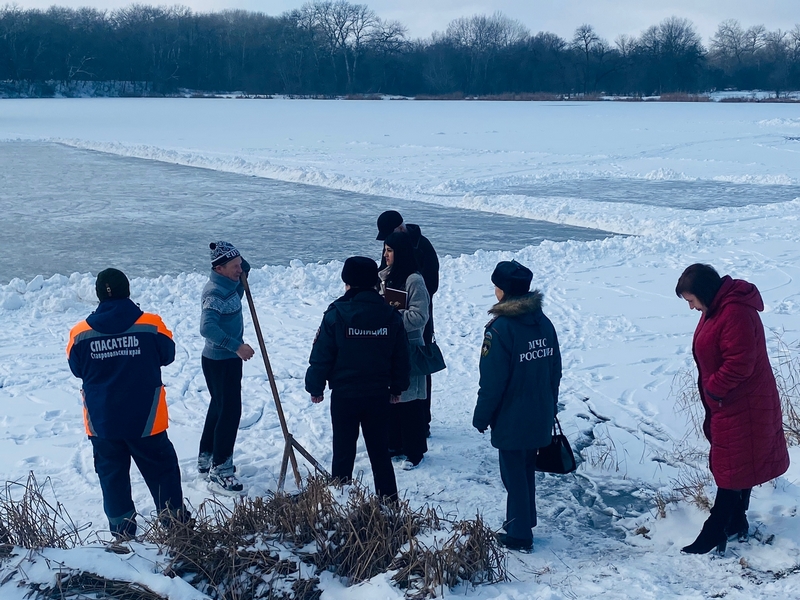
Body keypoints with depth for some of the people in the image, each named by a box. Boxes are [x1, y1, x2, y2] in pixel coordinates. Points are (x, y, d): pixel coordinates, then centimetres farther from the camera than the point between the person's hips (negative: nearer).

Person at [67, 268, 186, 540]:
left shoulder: (81, 334, -9)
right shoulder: (151, 325, -13)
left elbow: (77, 369, 5)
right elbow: (167, 355, 2)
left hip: (102, 421, 1)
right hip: (146, 418, -1)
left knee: (112, 476, 16)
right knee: (162, 471, 15)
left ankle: (123, 532, 22)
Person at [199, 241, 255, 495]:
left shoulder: (230, 284, 5)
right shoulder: (214, 292, -23)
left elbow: (244, 271, 29)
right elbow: (207, 327, -36)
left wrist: (243, 267, 6)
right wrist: (237, 346, -38)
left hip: (229, 359, 10)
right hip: (219, 362, -10)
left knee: (219, 408, 20)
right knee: (230, 412, -8)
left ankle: (207, 460, 34)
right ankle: (219, 473, -2)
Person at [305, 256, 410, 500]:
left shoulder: (336, 314, -12)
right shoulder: (391, 316, -1)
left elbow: (321, 356, -8)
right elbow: (401, 358, 7)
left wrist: (315, 387, 5)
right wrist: (397, 387, 20)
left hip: (344, 395, -3)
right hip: (379, 395, 3)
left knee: (343, 452, 8)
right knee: (380, 452, 12)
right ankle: (388, 500, 17)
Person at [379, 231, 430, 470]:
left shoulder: (414, 280, -15)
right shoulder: (384, 276, 7)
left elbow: (419, 316, -20)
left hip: (407, 349, -7)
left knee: (409, 401, 0)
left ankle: (414, 451, 10)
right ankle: (394, 444, 27)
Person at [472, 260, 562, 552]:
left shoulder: (501, 328, -20)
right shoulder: (543, 322, 1)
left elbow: (492, 382, -19)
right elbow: (555, 370, 9)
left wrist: (481, 417, -7)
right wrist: (550, 406, 20)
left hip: (511, 421, -7)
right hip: (540, 417, 7)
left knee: (514, 475, 5)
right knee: (527, 470, 21)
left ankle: (519, 535, 14)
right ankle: (524, 521, 33)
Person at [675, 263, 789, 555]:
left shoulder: (735, 313, -25)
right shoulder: (715, 310, 9)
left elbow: (740, 362, -28)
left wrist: (714, 390, -18)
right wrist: (712, 393, 13)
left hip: (742, 408, -10)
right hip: (727, 405, 10)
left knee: (731, 468, -4)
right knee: (738, 466, 17)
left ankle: (714, 532, 1)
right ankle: (736, 523, 28)